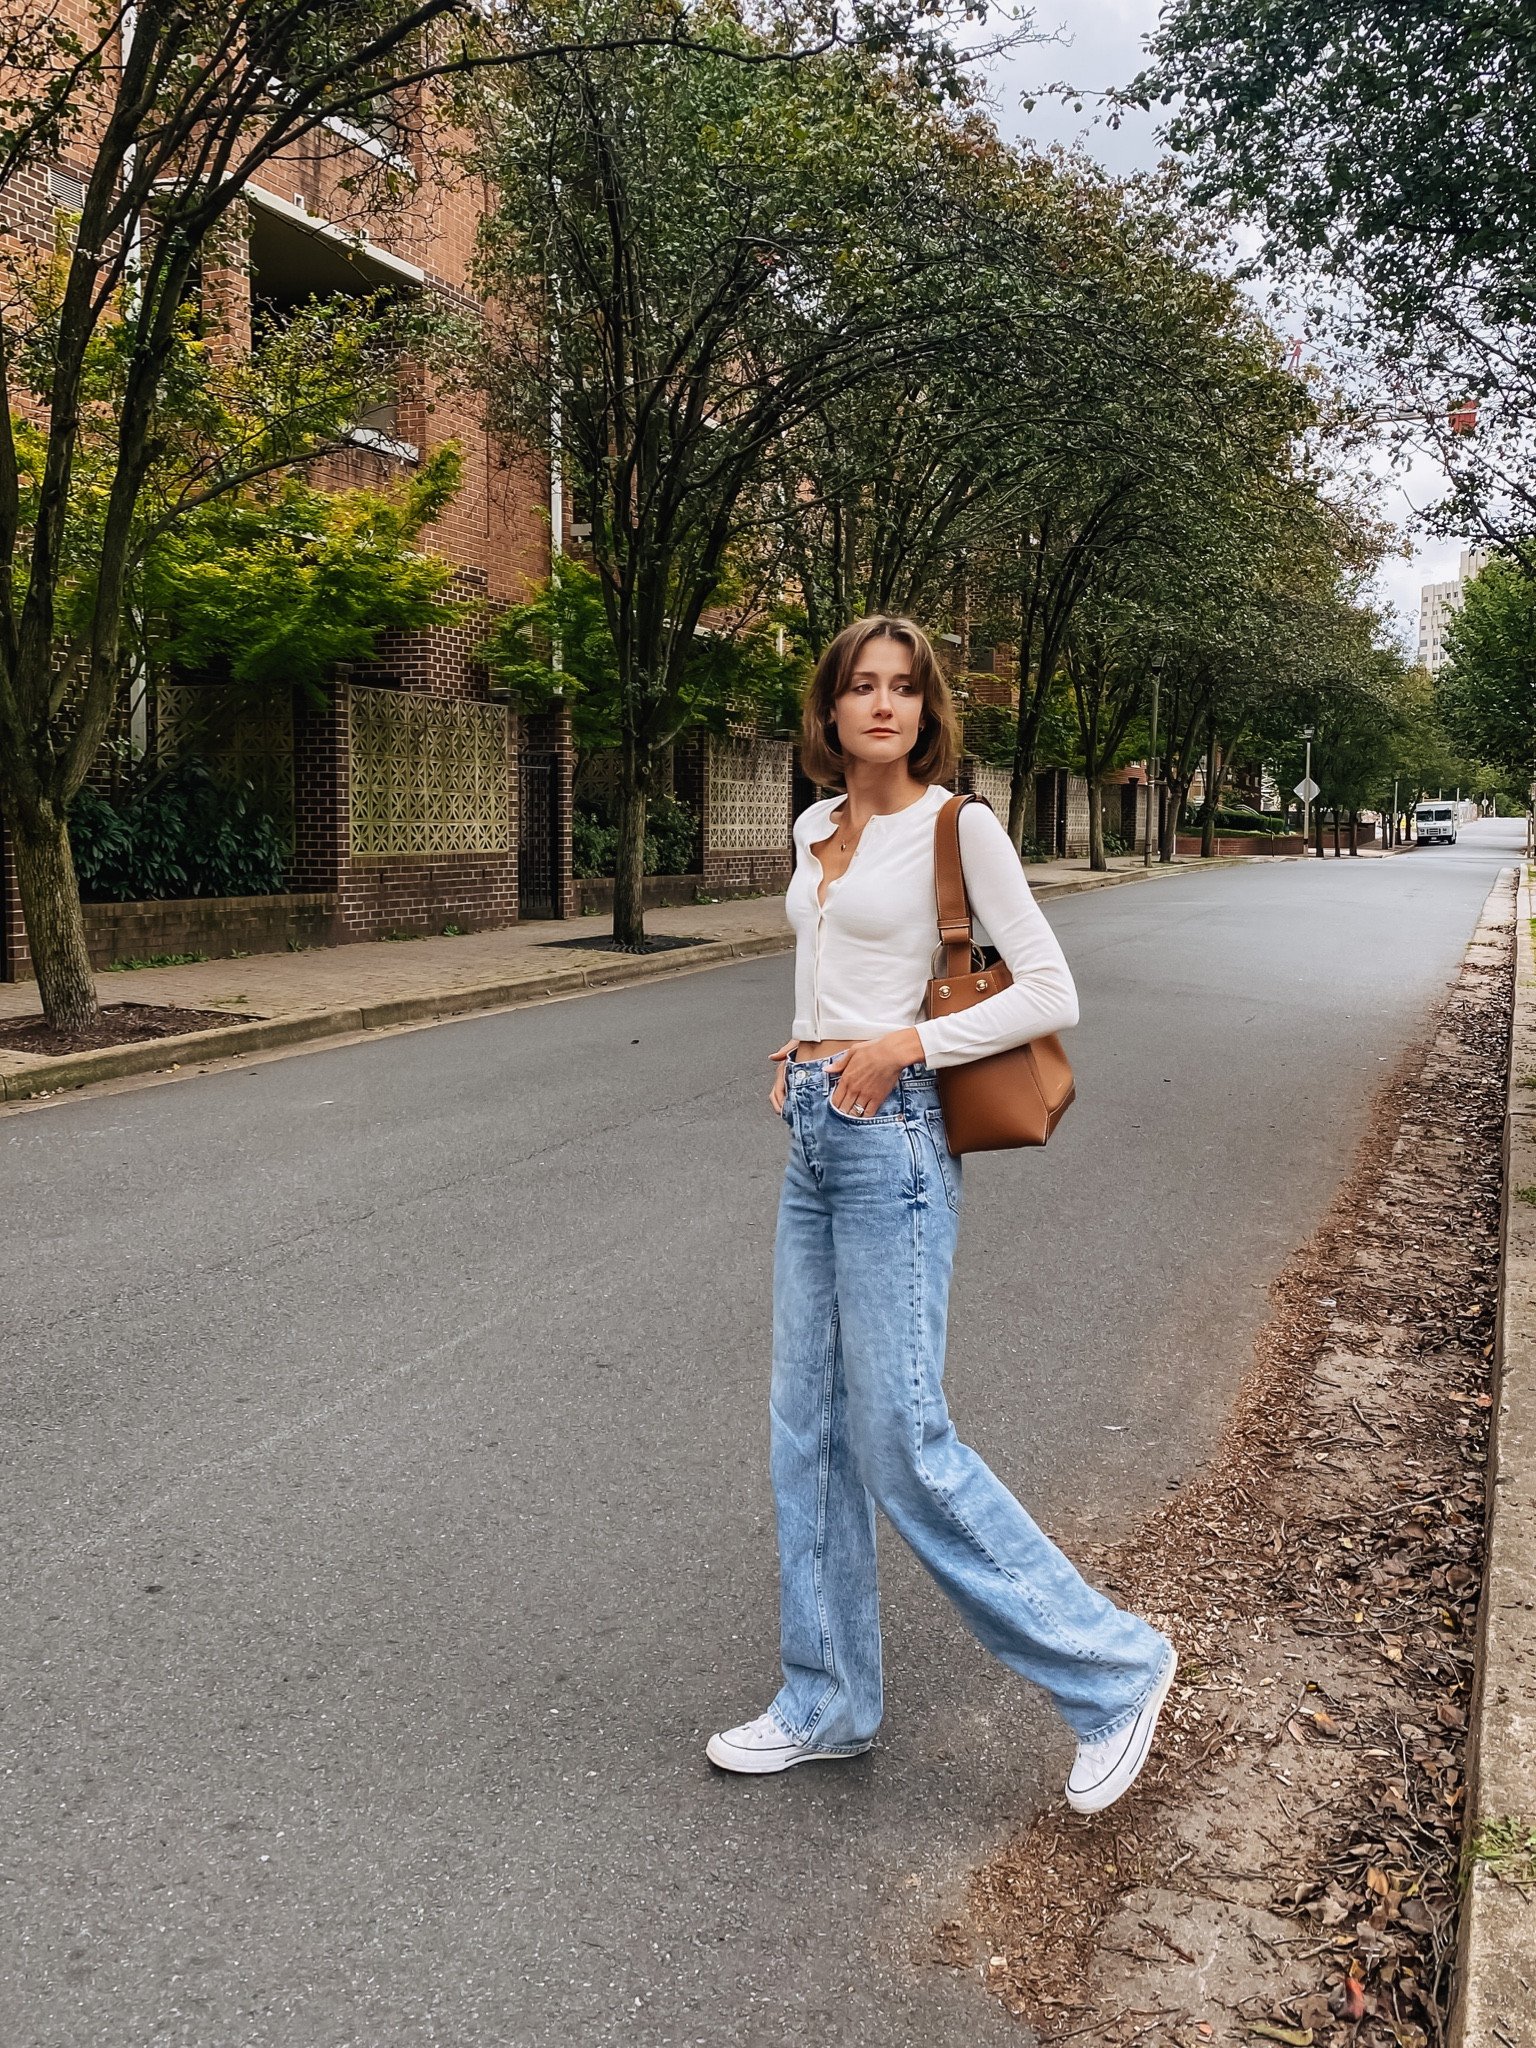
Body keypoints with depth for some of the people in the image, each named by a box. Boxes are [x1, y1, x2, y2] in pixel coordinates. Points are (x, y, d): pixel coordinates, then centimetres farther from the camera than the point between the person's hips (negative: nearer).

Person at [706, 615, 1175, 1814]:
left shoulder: (957, 827, -8)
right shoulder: (816, 830, 14)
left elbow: (1052, 995, -11)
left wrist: (902, 1046, -17)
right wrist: (800, 1054, 8)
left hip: (892, 1136, -8)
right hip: (814, 1132, 8)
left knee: (900, 1443, -6)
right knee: (809, 1432, 11)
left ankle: (1111, 1669, 11)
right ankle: (828, 1704, 26)